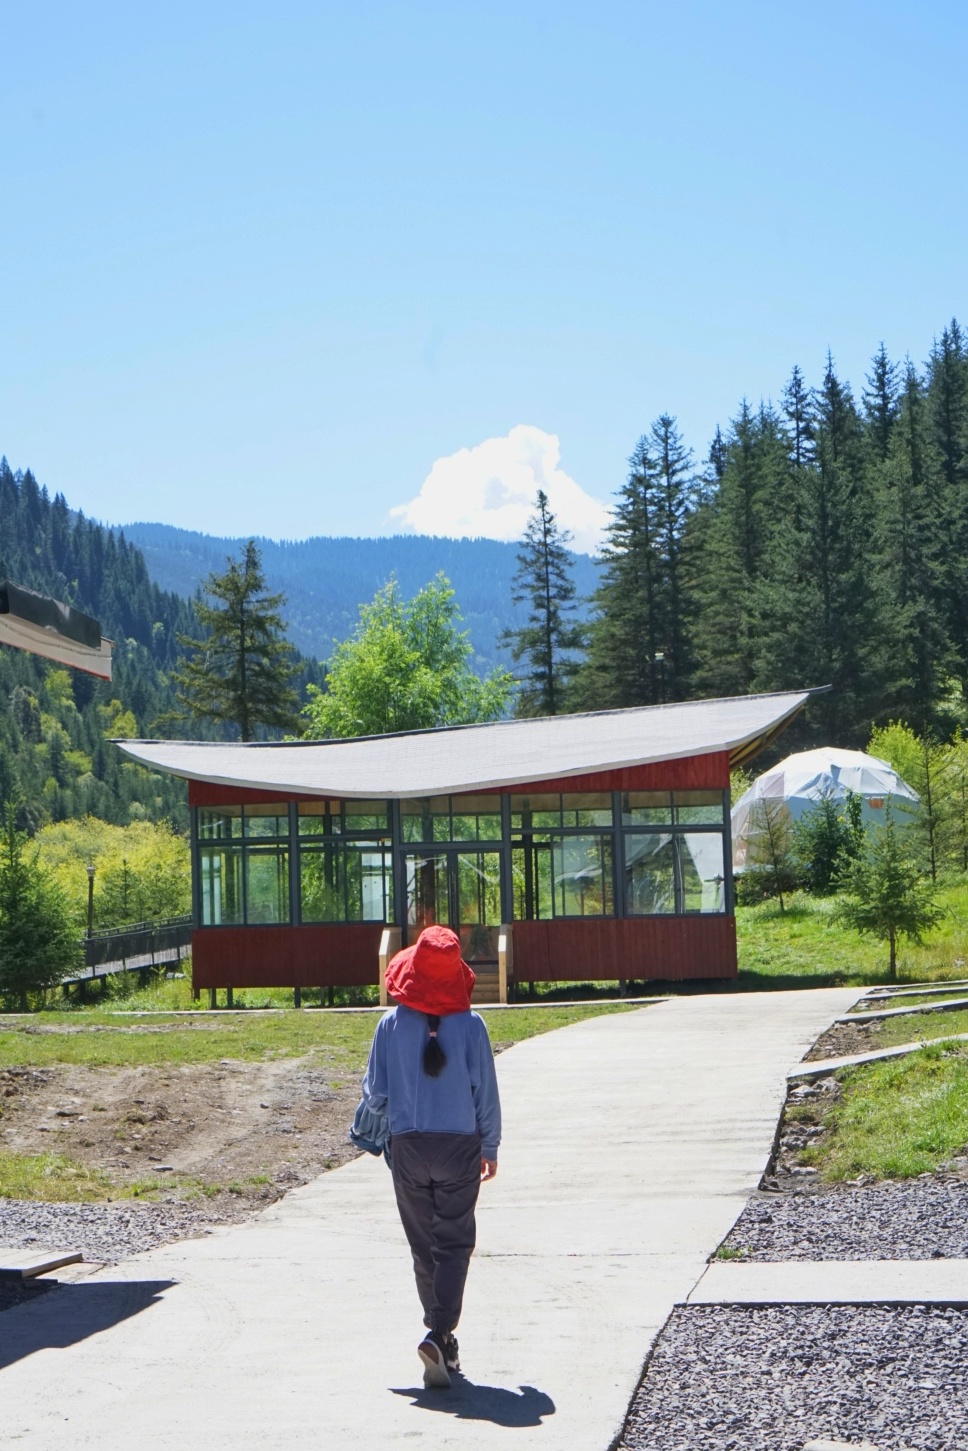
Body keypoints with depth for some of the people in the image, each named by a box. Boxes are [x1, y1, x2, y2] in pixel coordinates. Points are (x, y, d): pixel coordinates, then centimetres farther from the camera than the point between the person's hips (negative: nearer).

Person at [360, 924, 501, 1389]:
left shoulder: (391, 1024, -5)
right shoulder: (470, 1026, -9)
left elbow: (374, 1093, 1)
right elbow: (486, 1092, -3)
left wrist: (384, 1111, 24)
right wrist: (490, 1147, 10)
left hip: (407, 1146, 2)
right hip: (459, 1146, -2)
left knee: (424, 1247, 15)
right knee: (455, 1244, 4)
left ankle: (442, 1338, 24)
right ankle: (439, 1334, -14)